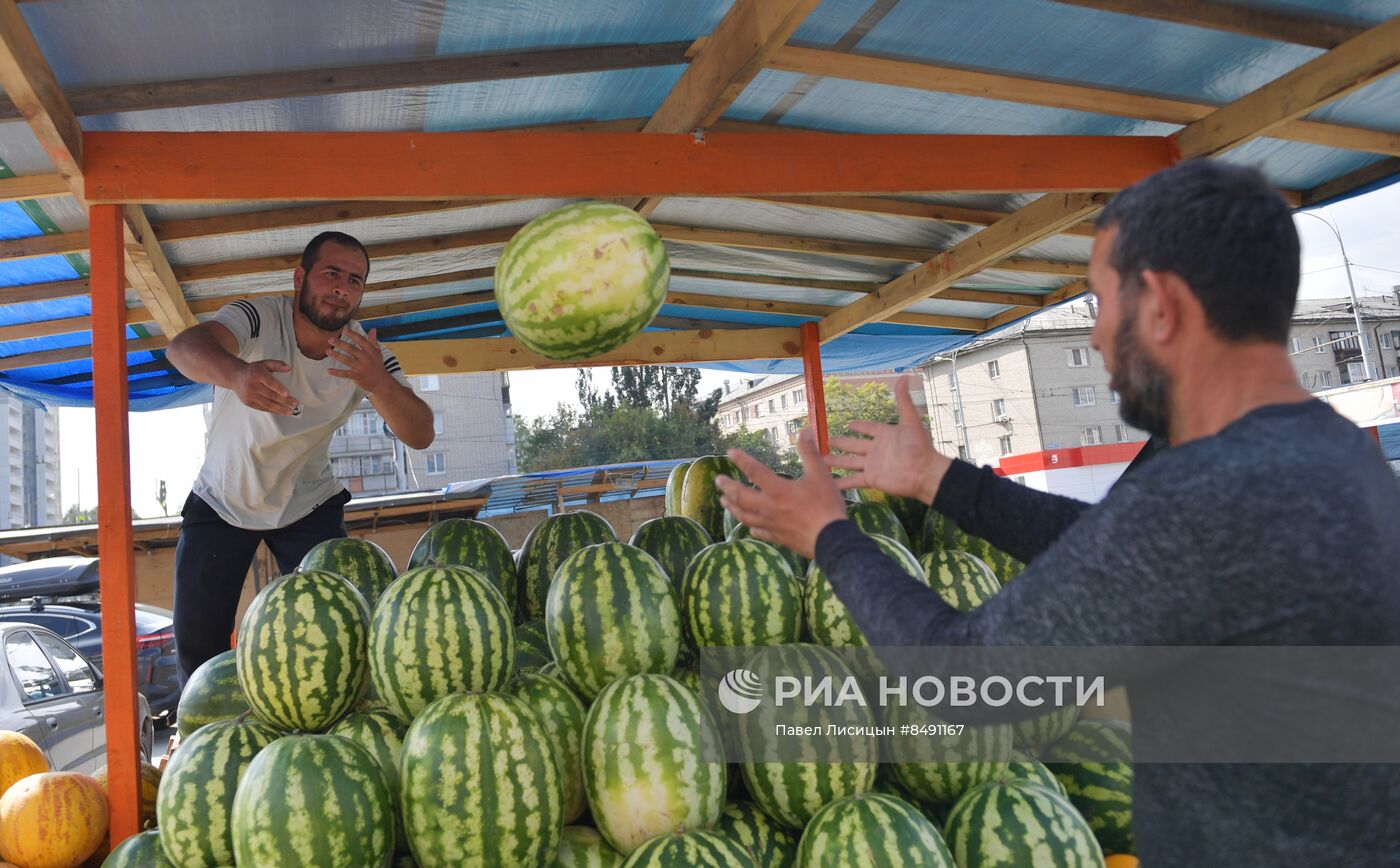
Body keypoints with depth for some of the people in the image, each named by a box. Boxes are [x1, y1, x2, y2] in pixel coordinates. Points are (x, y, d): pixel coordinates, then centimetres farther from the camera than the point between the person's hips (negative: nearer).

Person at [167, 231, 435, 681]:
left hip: (308, 504, 1)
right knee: (198, 641, 1)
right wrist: (237, 373, -67)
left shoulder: (367, 353, -16)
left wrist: (378, 382, -48)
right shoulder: (260, 318, -23)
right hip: (222, 501, -1)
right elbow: (184, 346, -44)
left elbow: (420, 436, -28)